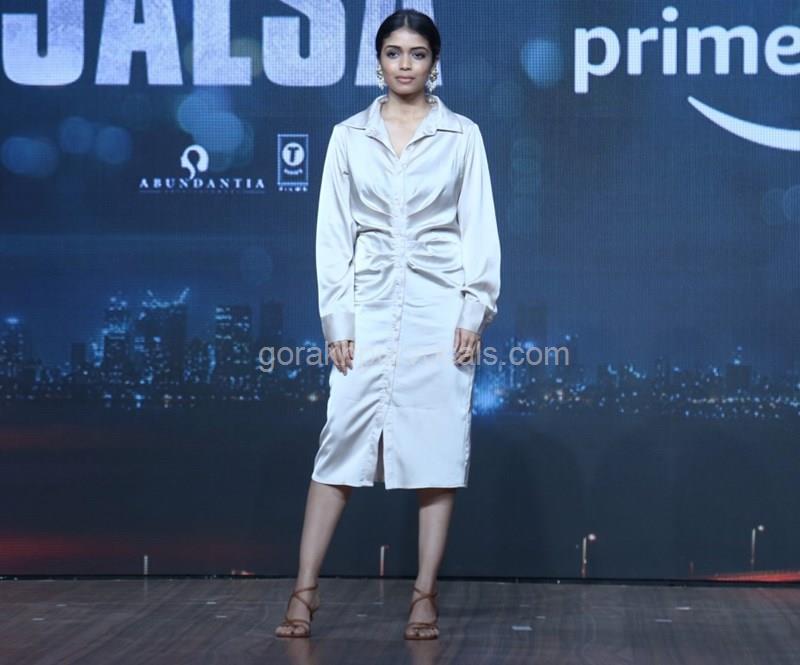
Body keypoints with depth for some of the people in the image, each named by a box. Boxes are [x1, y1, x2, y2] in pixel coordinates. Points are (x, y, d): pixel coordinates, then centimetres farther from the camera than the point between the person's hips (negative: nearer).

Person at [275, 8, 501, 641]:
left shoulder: (461, 135, 4)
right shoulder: (349, 136, 7)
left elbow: (480, 229, 3)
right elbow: (334, 233, 5)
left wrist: (474, 311, -6)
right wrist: (337, 319, -2)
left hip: (440, 305, -1)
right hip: (370, 306, 1)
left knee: (438, 445, 0)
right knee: (342, 441, -1)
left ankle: (426, 595, 7)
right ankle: (306, 589, 4)